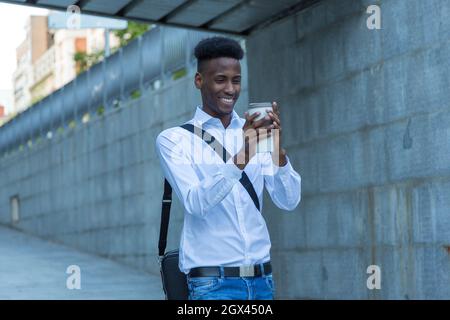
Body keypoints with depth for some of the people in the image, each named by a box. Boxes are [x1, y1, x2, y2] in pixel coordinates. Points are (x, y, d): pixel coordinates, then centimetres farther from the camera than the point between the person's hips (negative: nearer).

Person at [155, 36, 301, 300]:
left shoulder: (257, 133, 10)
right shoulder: (173, 140, -1)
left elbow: (289, 201, 0)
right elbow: (195, 203, -15)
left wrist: (278, 151, -17)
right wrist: (241, 159, -28)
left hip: (263, 280, 4)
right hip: (213, 284, -4)